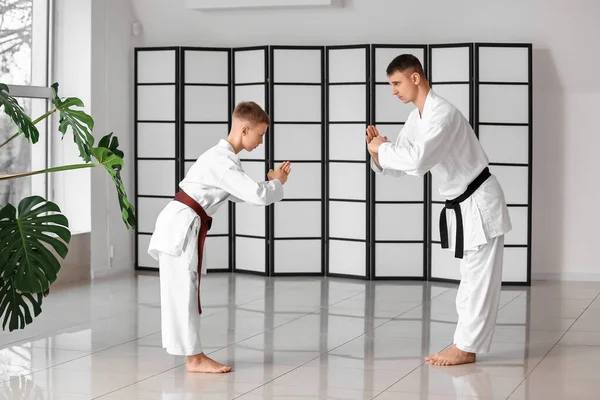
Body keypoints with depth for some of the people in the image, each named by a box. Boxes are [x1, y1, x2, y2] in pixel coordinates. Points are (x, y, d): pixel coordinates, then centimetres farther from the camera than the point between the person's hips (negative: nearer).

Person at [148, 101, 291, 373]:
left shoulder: (224, 157, 13)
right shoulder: (222, 161, -19)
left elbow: (243, 194, 22)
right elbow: (257, 195, -24)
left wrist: (271, 181, 9)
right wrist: (277, 184, -4)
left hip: (185, 226, 10)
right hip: (181, 227, -10)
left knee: (185, 292, 12)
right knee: (183, 292, -4)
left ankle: (193, 355, 17)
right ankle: (194, 359, 1)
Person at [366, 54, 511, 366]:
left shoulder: (443, 114, -24)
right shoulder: (415, 119, 6)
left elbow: (417, 162, -36)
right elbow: (397, 168, 10)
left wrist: (383, 149, -19)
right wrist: (377, 152, -10)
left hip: (479, 202, -10)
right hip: (459, 204, 10)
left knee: (478, 278, -3)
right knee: (472, 276, 13)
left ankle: (466, 346, 1)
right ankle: (467, 343, 18)